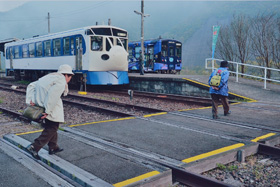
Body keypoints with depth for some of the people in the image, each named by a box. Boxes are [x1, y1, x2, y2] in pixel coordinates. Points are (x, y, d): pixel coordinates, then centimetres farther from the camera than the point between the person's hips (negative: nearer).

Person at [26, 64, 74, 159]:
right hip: (50, 107, -10)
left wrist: (30, 100, 6)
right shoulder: (61, 82, -9)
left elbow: (31, 86, 14)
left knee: (50, 126, 21)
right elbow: (52, 95, -24)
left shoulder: (49, 77, 19)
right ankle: (34, 147, -6)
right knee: (52, 128, 1)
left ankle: (53, 147, 30)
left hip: (39, 104, 10)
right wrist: (47, 111, -24)